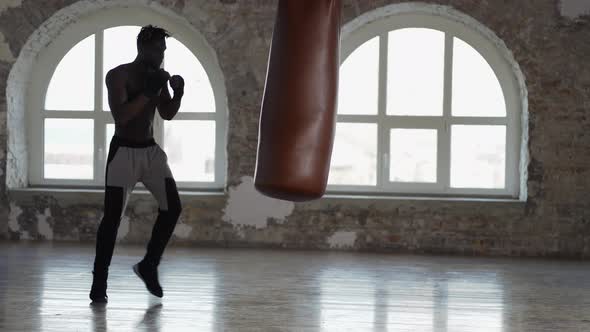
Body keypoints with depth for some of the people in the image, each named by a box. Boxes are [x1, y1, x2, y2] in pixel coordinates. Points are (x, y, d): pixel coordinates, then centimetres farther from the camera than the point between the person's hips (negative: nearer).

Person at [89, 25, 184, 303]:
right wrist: (148, 92, -28)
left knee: (172, 207, -1)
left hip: (151, 150, 6)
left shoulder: (158, 76, 4)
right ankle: (99, 282, 1)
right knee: (112, 217, -8)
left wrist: (178, 94, -8)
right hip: (124, 152, -6)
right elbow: (120, 116, -23)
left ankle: (148, 266, 15)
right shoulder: (117, 75, -14)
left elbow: (167, 114, 11)